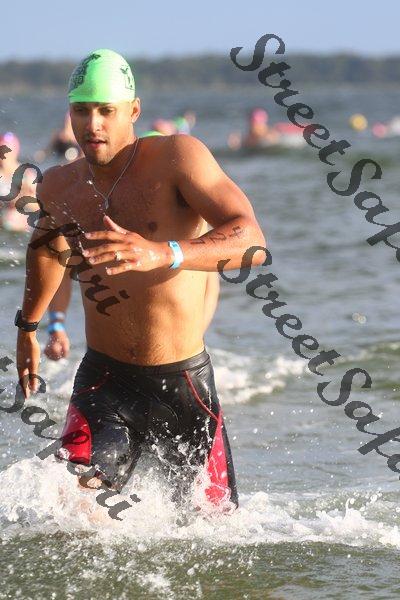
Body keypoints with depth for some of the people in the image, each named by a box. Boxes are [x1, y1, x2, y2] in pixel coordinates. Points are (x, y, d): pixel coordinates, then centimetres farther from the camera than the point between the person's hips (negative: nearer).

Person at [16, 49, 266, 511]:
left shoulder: (178, 157, -14)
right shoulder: (58, 186, 2)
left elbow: (251, 242, -27)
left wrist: (164, 254, -44)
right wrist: (28, 325, 38)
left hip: (185, 382, -2)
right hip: (104, 381, 2)